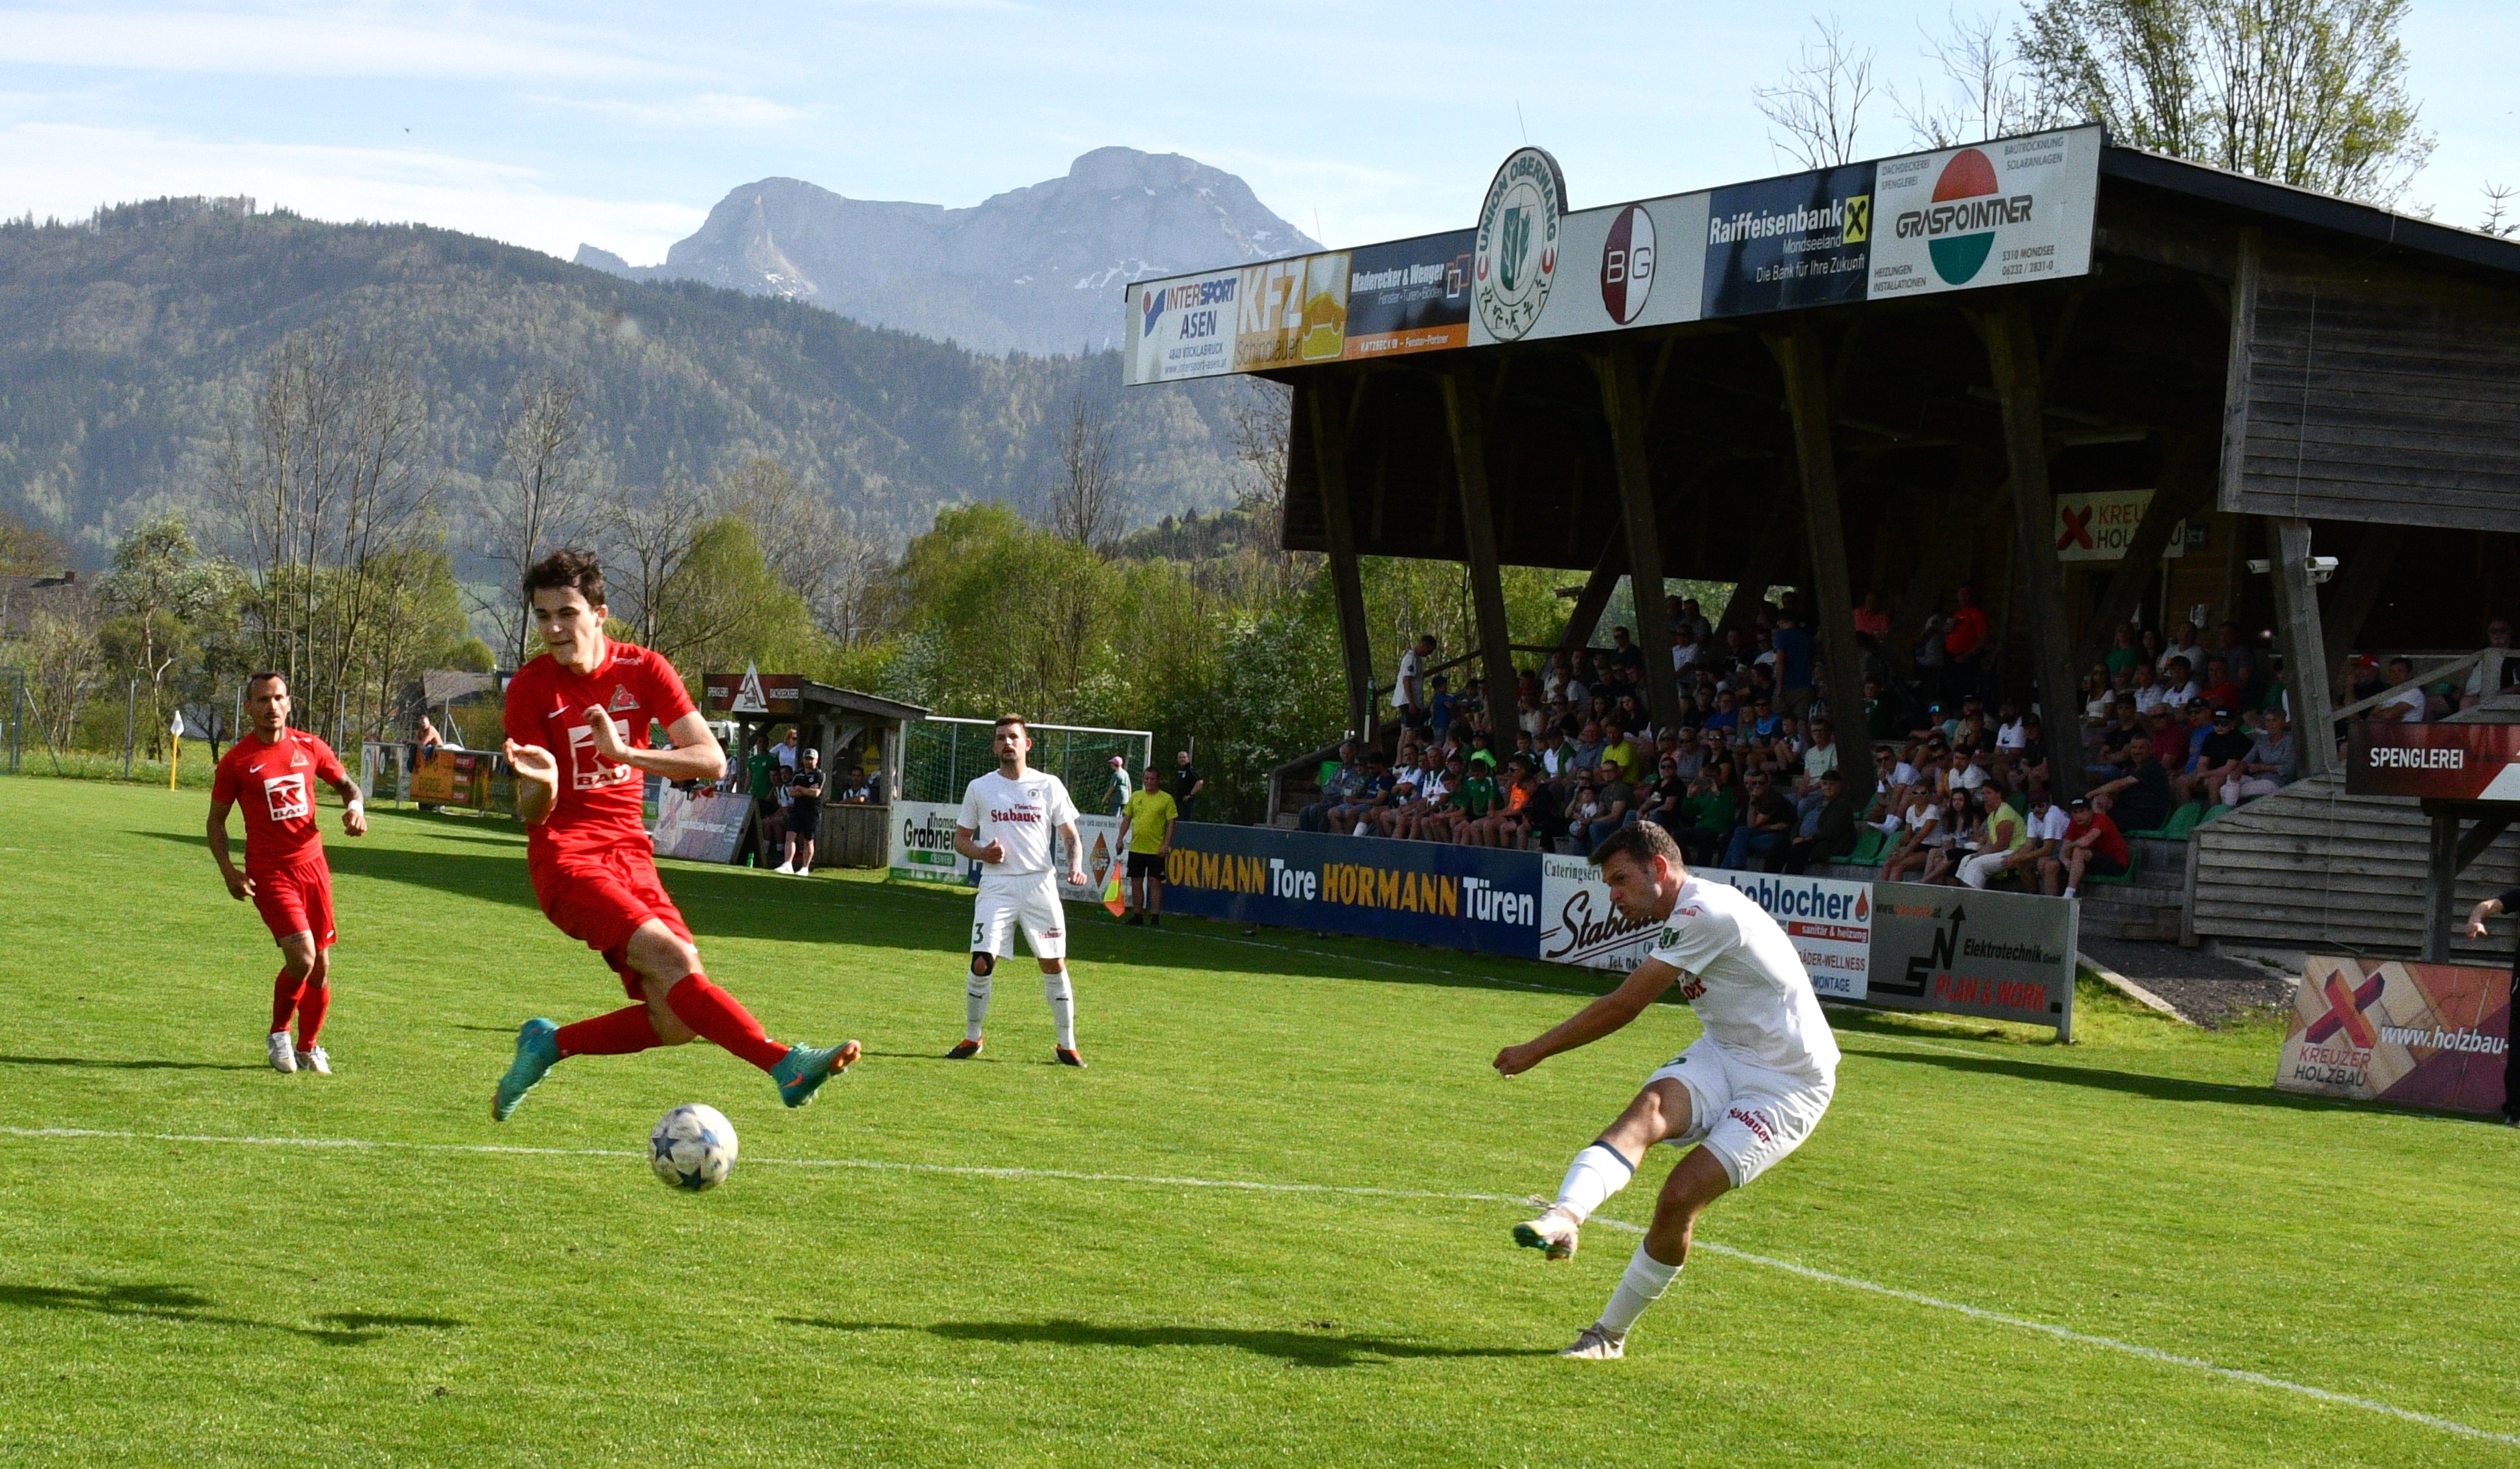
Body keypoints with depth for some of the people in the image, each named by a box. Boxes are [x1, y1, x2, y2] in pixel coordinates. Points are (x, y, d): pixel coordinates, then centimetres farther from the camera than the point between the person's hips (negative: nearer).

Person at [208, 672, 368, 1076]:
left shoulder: (309, 747, 6)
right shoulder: (236, 761, -3)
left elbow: (346, 784, 20)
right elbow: (216, 819, 3)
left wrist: (354, 807, -4)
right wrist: (228, 871, -9)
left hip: (312, 864, 4)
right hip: (269, 871, -4)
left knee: (321, 965, 7)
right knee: (301, 955, -19)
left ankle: (308, 1047, 26)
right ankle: (278, 1035, 4)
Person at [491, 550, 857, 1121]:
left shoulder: (642, 671, 1)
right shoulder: (531, 687, -6)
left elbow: (712, 760, -10)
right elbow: (532, 814, -8)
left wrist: (625, 753, -24)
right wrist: (542, 782, -32)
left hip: (631, 854, 5)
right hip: (566, 858, -5)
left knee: (676, 1021, -7)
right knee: (670, 957, -29)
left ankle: (549, 1045, 13)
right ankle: (786, 1065, -31)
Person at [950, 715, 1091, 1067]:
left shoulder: (1049, 785, 6)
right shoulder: (979, 788, 8)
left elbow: (1071, 837, 8)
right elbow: (960, 838, 14)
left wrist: (1075, 866, -13)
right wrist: (981, 852, -8)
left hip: (1039, 884, 0)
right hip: (996, 886, 0)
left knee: (1055, 964, 1)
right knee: (982, 962, -9)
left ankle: (1067, 1045, 11)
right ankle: (971, 1039, 8)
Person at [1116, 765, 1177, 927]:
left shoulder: (1166, 799, -2)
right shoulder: (1136, 796, 10)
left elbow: (1171, 823, -5)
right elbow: (1127, 818, 14)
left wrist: (1166, 844, -13)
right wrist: (1121, 838, 5)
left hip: (1156, 850, -4)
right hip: (1136, 847, 5)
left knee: (1155, 882, -4)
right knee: (1136, 882, 8)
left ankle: (1155, 917, -1)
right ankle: (1138, 915, 17)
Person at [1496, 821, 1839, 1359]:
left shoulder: (1706, 911, -20)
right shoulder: (1686, 918, 11)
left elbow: (1624, 1006, -18)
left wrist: (1535, 1051, -11)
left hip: (1789, 1084, -8)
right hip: (1723, 1055, 8)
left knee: (1682, 1194, -20)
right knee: (1650, 1105, -25)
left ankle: (1610, 1333, -6)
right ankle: (1565, 1217, -50)